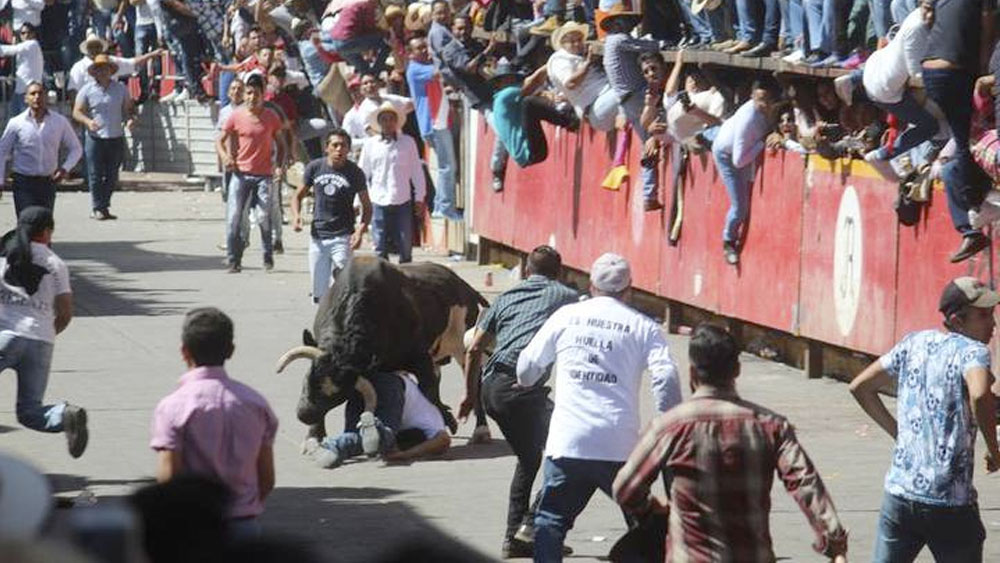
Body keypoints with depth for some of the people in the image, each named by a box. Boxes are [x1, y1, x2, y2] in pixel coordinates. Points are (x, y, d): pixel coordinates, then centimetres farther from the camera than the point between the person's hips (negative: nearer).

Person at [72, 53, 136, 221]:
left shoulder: (120, 89, 8)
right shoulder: (87, 90, 1)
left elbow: (128, 109, 15)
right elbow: (77, 112, -1)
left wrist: (129, 119, -8)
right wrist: (88, 121, -21)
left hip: (116, 138, 3)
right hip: (95, 137, -3)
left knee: (112, 176, 5)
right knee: (95, 175, -4)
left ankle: (104, 206, 16)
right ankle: (97, 208, 1)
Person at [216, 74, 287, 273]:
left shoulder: (271, 118, 2)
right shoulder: (236, 116, 1)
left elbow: (280, 143, 12)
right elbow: (220, 141, 8)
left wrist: (279, 165, -3)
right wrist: (225, 157, -11)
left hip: (264, 175, -1)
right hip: (241, 173, 1)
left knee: (264, 216, -7)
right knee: (234, 217, -5)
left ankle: (268, 257, 10)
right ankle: (233, 260, 2)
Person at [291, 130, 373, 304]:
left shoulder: (355, 172, -3)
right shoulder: (315, 167, 3)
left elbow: (367, 206, 3)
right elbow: (299, 195, 13)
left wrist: (361, 231, -13)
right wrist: (296, 215, -7)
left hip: (343, 237, -3)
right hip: (318, 236, 3)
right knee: (320, 294, 5)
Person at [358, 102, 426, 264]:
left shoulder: (408, 142, 2)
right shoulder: (370, 144, 5)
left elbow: (417, 171, 7)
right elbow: (362, 174, 9)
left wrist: (420, 198, 5)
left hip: (403, 202, 0)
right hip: (379, 202, 0)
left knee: (405, 247, 4)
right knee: (380, 248, 2)